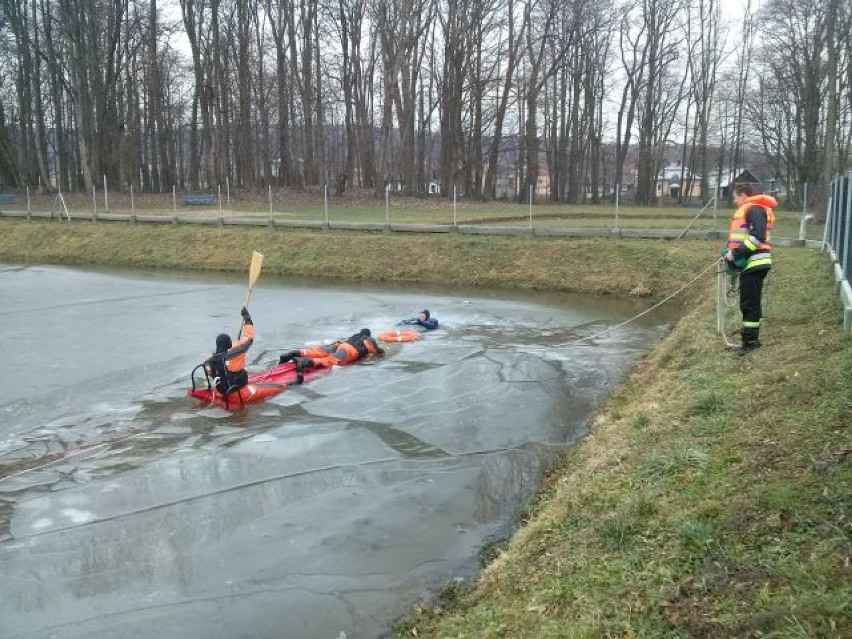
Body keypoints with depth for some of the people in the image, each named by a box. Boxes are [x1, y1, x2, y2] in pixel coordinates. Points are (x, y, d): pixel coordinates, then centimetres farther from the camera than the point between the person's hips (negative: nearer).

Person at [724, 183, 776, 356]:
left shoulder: (754, 209, -11)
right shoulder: (747, 210, 21)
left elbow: (758, 236, -23)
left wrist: (736, 253, -20)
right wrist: (733, 254, 8)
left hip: (755, 263, -10)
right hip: (750, 263, 10)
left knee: (750, 304, -7)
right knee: (749, 303, 14)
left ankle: (750, 341, -2)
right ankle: (751, 338, 22)